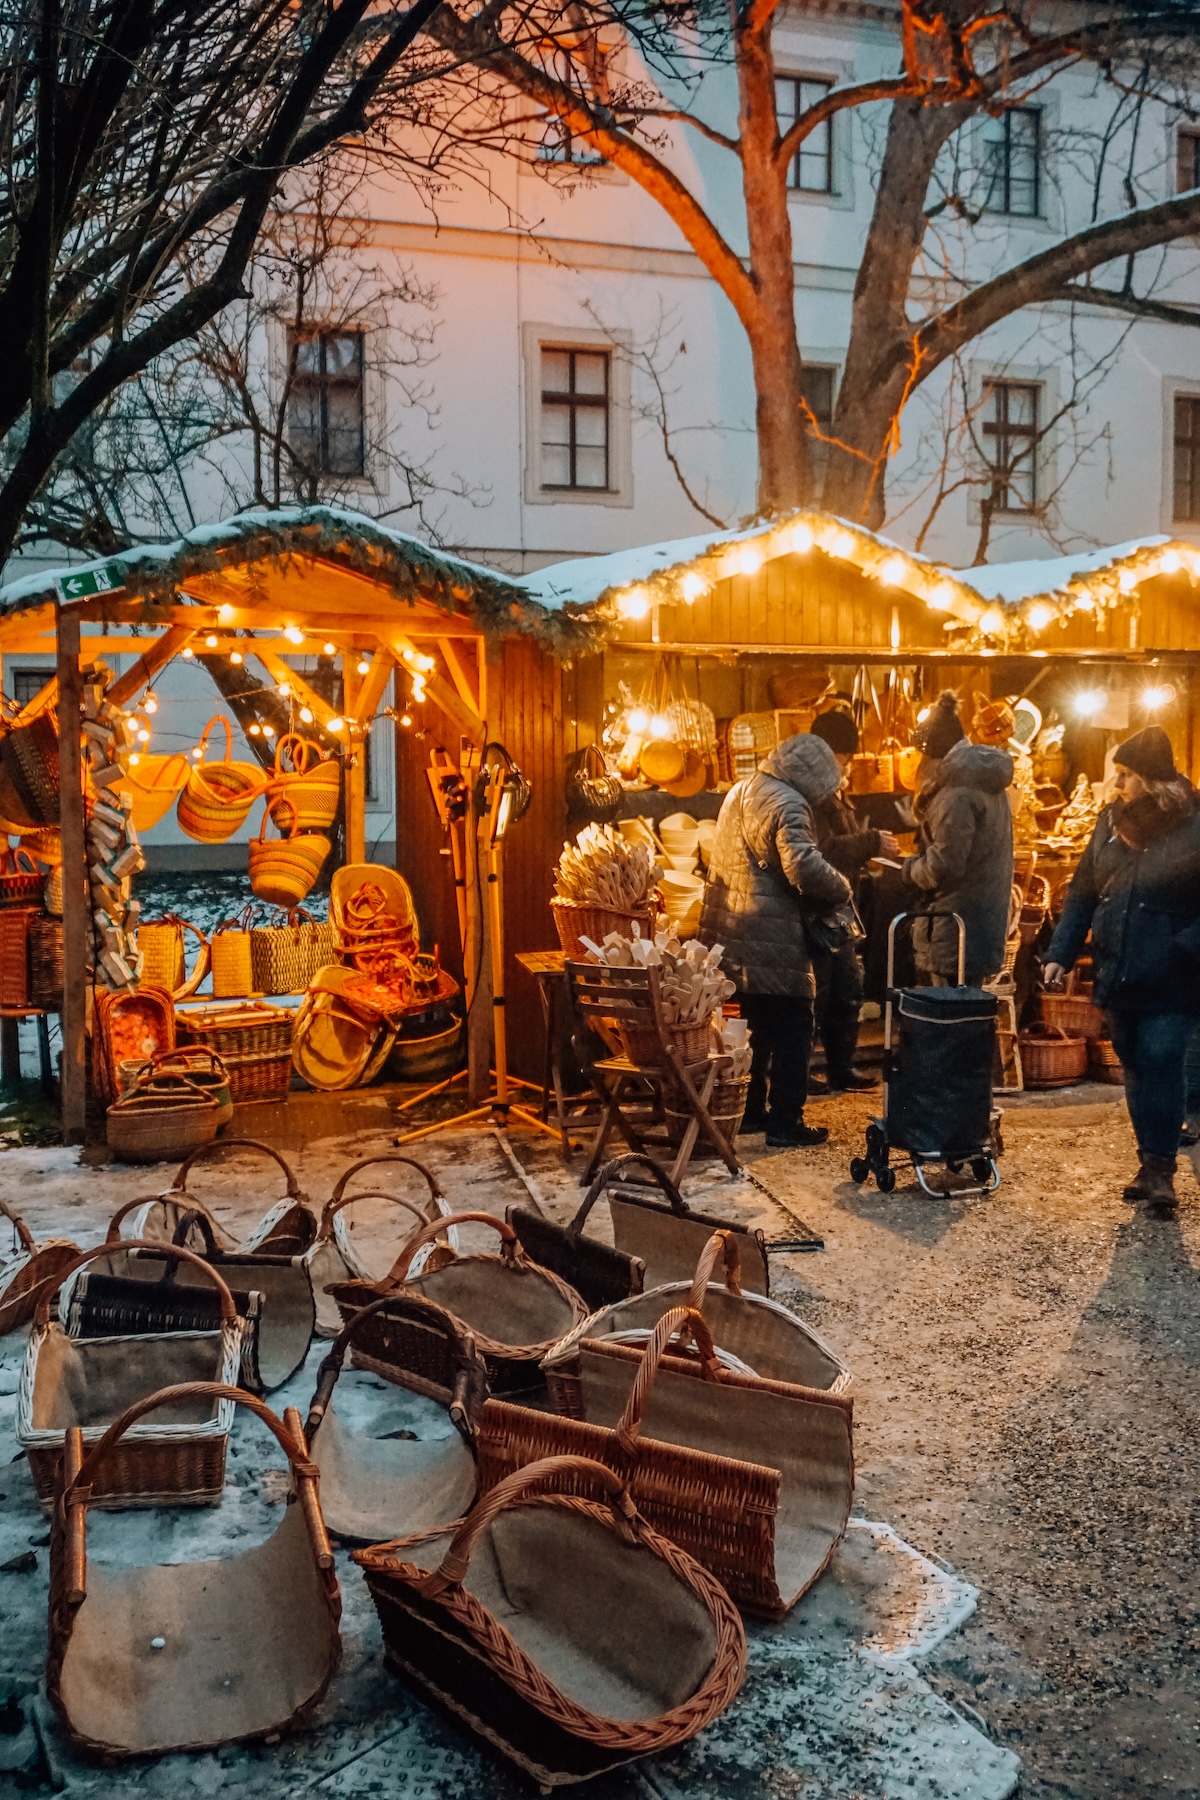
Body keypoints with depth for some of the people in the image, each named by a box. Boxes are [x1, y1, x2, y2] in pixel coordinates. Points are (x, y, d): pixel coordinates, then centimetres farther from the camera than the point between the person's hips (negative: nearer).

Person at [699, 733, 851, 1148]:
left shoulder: (739, 793, 14)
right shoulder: (787, 805, -15)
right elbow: (804, 868, -27)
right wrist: (842, 889, -10)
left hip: (730, 935, 9)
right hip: (772, 942, -9)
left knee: (752, 1029, 18)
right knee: (791, 1032, 1)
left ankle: (749, 1111, 25)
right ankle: (785, 1123, 3)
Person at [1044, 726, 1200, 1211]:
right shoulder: (1110, 822, 7)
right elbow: (1082, 893, 11)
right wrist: (1061, 952, 4)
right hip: (1118, 976, 5)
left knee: (1161, 1063, -11)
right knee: (1135, 1067, 12)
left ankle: (1161, 1166, 0)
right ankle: (1151, 1162, 23)